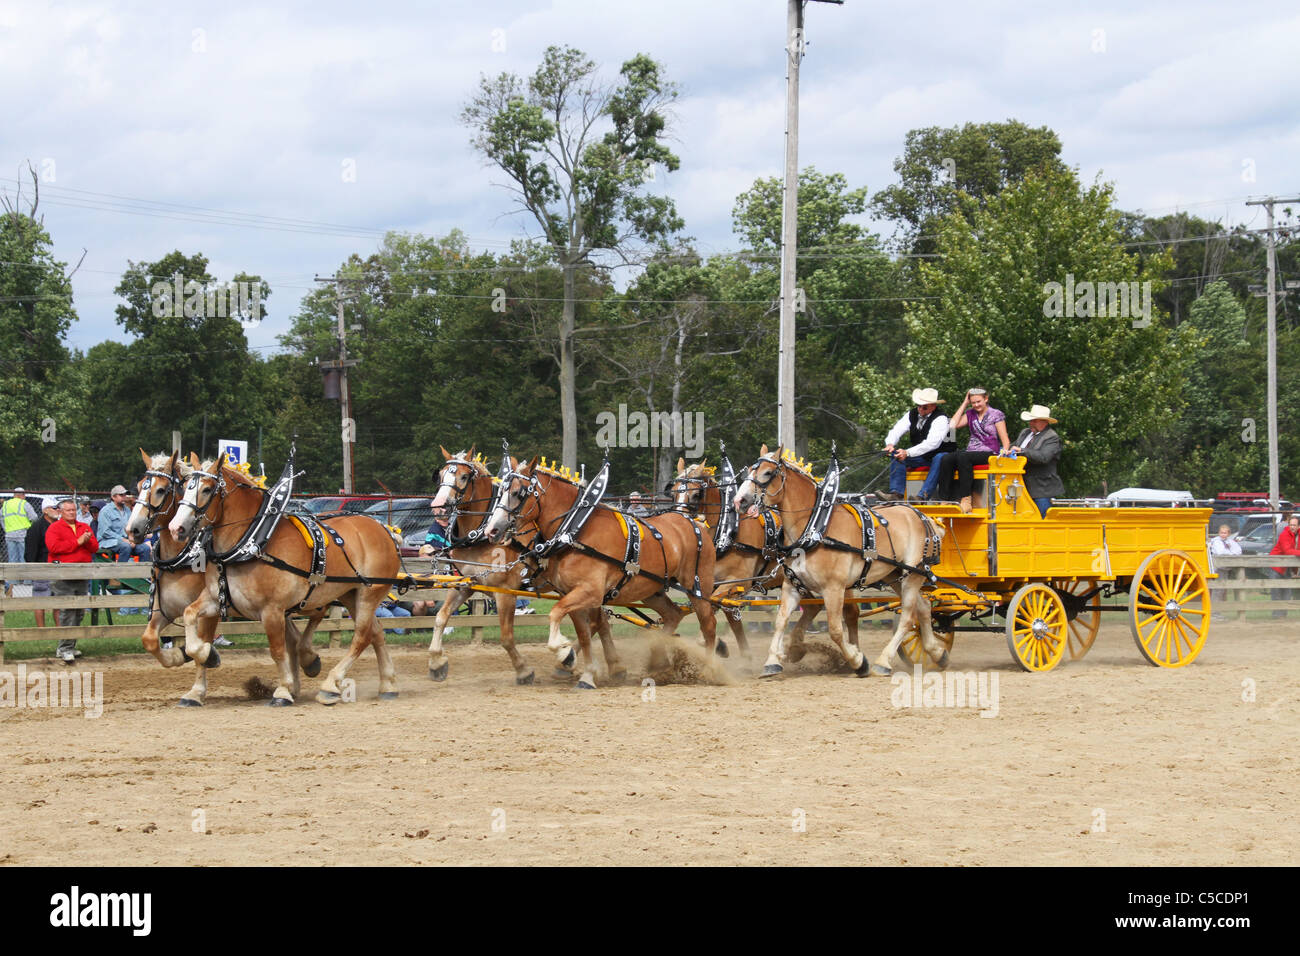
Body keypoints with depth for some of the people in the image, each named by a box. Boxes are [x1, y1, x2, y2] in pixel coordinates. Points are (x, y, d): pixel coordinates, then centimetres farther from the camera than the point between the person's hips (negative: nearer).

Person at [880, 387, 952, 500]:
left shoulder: (941, 419, -16)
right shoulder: (912, 415, 4)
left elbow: (932, 443, -29)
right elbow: (897, 430, -5)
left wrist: (908, 453, -38)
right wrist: (890, 444, -30)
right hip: (919, 457, 5)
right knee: (896, 454, -17)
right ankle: (896, 493, -32)